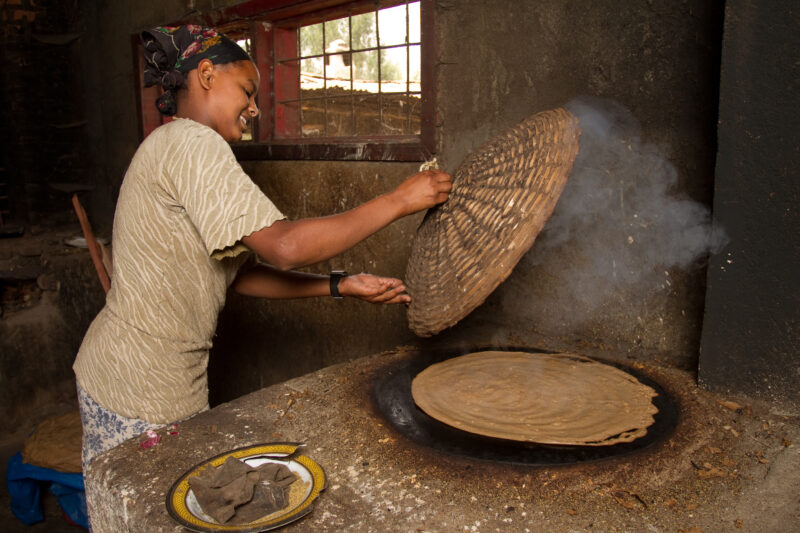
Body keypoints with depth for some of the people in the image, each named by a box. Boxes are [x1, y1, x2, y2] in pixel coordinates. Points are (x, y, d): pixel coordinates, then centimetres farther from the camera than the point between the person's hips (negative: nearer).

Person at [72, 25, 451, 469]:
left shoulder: (177, 149, 15)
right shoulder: (190, 142, -17)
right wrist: (399, 201, -20)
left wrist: (340, 286, 2)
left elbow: (239, 273, 9)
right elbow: (285, 247, -27)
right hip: (139, 389, -10)